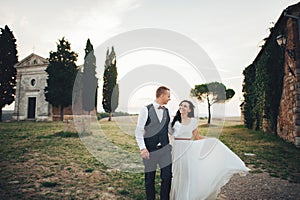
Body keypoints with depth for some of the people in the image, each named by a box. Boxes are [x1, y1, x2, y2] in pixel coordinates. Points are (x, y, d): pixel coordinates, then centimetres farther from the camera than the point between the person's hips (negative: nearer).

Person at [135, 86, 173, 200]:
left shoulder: (167, 111, 7)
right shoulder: (146, 110, -8)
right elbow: (138, 131, -8)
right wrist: (142, 148, -16)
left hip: (165, 149, 4)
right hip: (150, 150, -3)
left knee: (167, 176, 3)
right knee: (149, 178, 10)